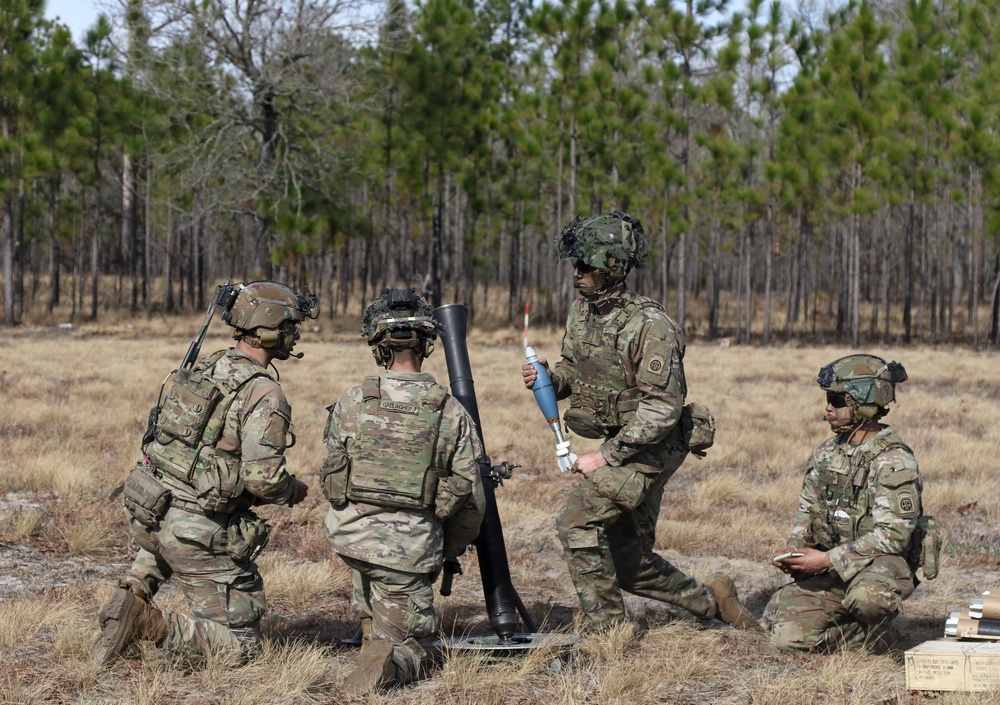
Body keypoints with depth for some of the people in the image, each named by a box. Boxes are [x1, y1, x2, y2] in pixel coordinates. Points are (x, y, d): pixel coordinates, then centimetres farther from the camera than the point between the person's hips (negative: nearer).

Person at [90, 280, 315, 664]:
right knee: (241, 641, 3)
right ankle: (153, 625, -15)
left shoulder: (202, 368, 9)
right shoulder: (264, 395, -15)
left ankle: (131, 594, 13)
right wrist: (292, 491, 1)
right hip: (200, 533, -7)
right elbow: (263, 478, -21)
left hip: (146, 512, 7)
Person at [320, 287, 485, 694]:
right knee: (412, 646, 9)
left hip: (349, 536, 3)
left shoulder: (350, 404, -5)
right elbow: (470, 499, -2)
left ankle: (372, 632, 32)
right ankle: (388, 662, -24)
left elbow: (330, 479, 6)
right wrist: (447, 552, 15)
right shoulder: (452, 413, -7)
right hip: (410, 549, -2)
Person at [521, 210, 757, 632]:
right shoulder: (581, 312, 2)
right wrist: (548, 381, -7)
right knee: (627, 562, 11)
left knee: (576, 521, -20)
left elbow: (662, 408, -25)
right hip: (618, 444, 9)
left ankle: (605, 629, -10)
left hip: (650, 448, -9)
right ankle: (711, 601, 30)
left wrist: (606, 457, -25)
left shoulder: (649, 326, -23)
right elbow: (573, 371, 17)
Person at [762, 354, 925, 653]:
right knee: (788, 634, -14)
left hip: (881, 565, -6)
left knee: (866, 596, -40)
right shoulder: (827, 452, 8)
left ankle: (876, 632, -4)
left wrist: (828, 559, -25)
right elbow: (808, 510, 17)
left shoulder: (894, 462, -15)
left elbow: (892, 536, -21)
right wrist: (793, 549, -5)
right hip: (831, 572, 6)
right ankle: (860, 635, 11)